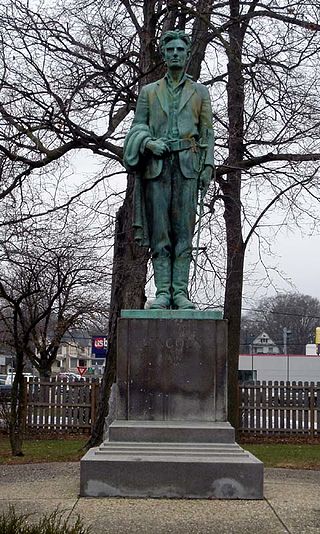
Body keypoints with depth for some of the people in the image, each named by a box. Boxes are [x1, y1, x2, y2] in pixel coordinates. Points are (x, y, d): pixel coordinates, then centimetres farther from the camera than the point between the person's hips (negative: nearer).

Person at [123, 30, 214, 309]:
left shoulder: (200, 92, 14)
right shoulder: (149, 91, 17)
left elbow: (207, 131, 9)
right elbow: (137, 126, 13)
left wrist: (208, 166, -2)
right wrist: (148, 142, -10)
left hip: (187, 164, -1)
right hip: (156, 165, 1)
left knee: (184, 229, -6)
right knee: (159, 231, -4)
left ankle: (180, 292, -7)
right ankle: (163, 291, -4)